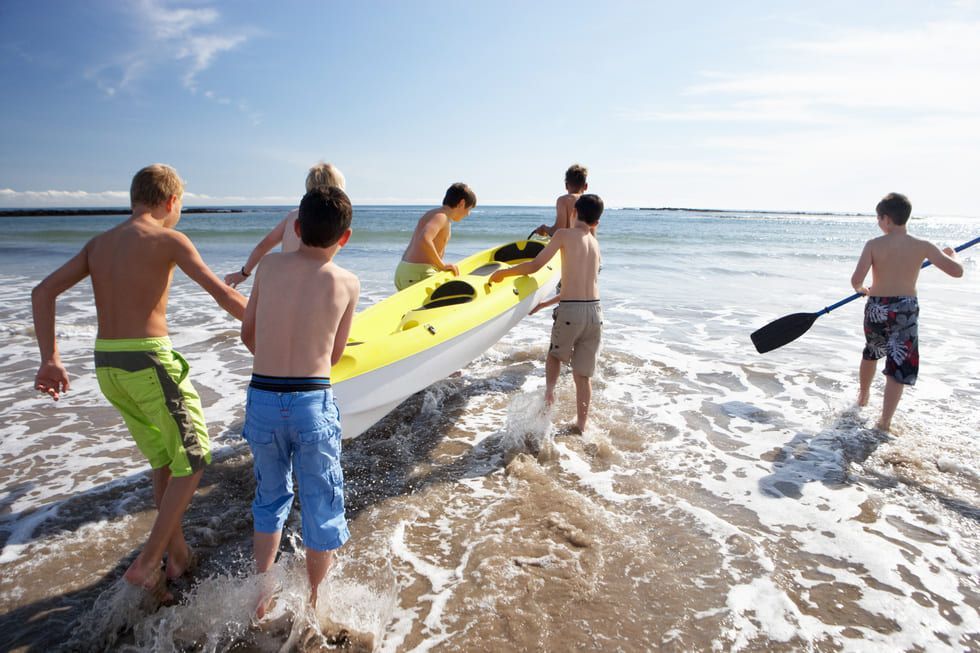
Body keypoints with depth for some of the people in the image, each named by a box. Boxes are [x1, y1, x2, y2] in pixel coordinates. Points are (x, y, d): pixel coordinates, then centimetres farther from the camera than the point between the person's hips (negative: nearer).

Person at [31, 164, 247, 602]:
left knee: (164, 460, 20)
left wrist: (50, 359, 5)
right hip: (148, 360, -7)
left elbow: (43, 291, 8)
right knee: (192, 458, 8)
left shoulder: (99, 243, 14)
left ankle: (178, 556, 30)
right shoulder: (168, 240, -6)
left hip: (107, 365, 7)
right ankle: (147, 563, 6)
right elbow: (224, 295, -10)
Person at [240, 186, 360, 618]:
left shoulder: (270, 265, 2)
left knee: (270, 498, 24)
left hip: (262, 399, 3)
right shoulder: (347, 283, -3)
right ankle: (310, 603, 29)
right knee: (322, 508, 16)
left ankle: (261, 595, 34)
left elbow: (248, 333, 12)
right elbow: (335, 355, 7)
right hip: (313, 404, -2)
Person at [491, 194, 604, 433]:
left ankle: (549, 390, 0)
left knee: (555, 354, 25)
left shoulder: (564, 234, -1)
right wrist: (544, 304, 28)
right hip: (595, 311, 4)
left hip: (570, 311, -4)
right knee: (583, 375, 14)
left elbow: (534, 266, -6)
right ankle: (581, 426, 19)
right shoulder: (595, 244, 18)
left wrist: (503, 272, 9)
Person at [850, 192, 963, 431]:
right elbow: (957, 271, -4)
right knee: (898, 364, 4)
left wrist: (861, 289, 7)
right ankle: (885, 421, -1)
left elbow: (856, 279, -17)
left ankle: (863, 397, 45)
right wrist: (951, 254, 18)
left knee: (870, 353, 25)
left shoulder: (873, 244, -8)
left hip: (876, 308, 1)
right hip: (906, 310, 0)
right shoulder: (923, 246, -4)